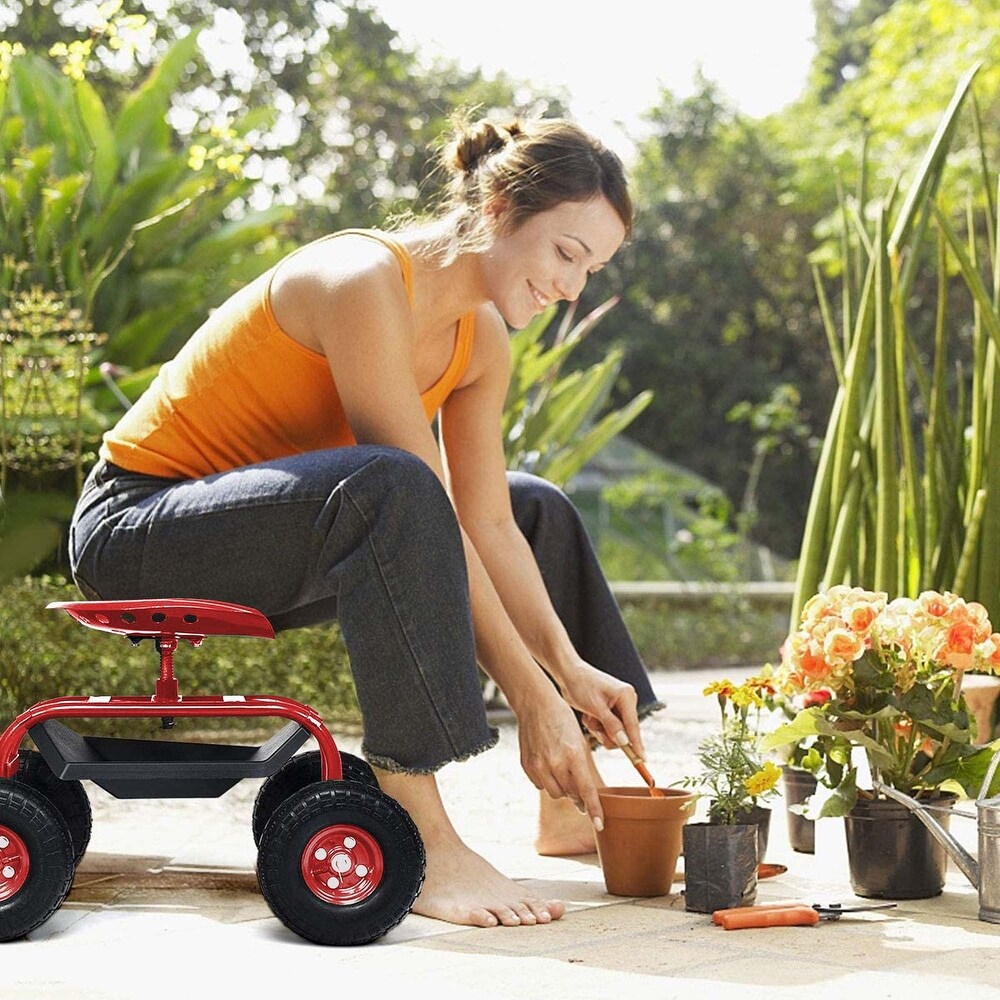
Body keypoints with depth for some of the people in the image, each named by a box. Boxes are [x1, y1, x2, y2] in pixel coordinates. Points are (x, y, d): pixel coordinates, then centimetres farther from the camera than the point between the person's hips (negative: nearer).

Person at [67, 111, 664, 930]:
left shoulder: (483, 338, 2)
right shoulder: (364, 282, -25)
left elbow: (485, 526, -1)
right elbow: (423, 504, -29)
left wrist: (571, 668, -13)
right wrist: (528, 694, -28)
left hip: (266, 534, 9)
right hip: (139, 525, -9)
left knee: (538, 510, 11)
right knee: (388, 490, -37)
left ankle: (569, 811, 16)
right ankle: (424, 845, -36)